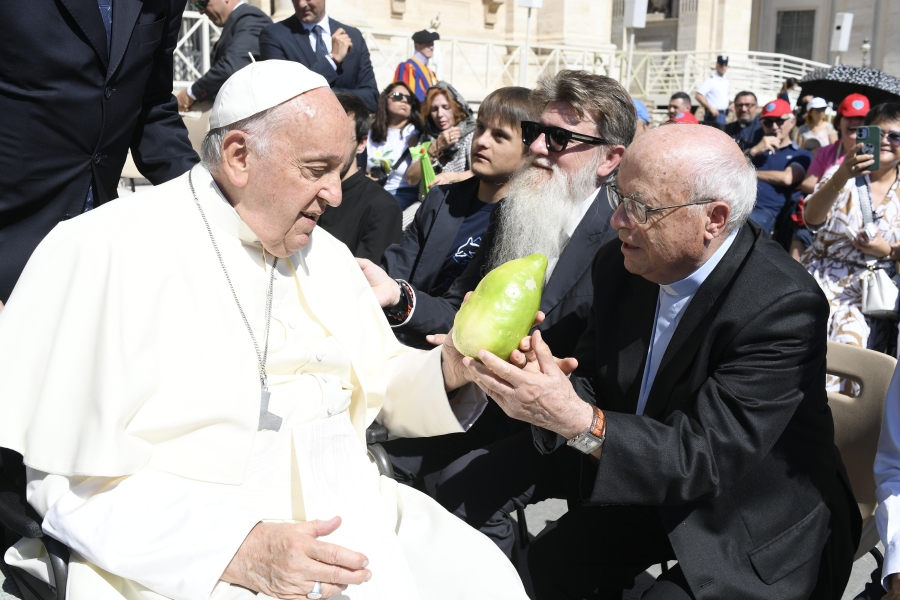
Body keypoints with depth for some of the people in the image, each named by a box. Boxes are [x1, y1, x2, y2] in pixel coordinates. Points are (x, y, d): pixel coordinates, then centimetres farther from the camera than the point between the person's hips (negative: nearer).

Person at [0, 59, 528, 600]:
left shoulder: (327, 255, 11)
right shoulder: (106, 253, -11)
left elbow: (377, 382, 14)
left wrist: (449, 369, -7)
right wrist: (235, 550, -24)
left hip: (347, 518, 6)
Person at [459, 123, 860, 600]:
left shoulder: (785, 307, -29)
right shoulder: (620, 265, -9)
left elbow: (706, 457, -31)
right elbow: (592, 382, -1)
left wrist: (576, 419, -43)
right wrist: (550, 385, -26)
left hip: (758, 529, -5)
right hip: (658, 491, 6)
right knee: (550, 560, -1)